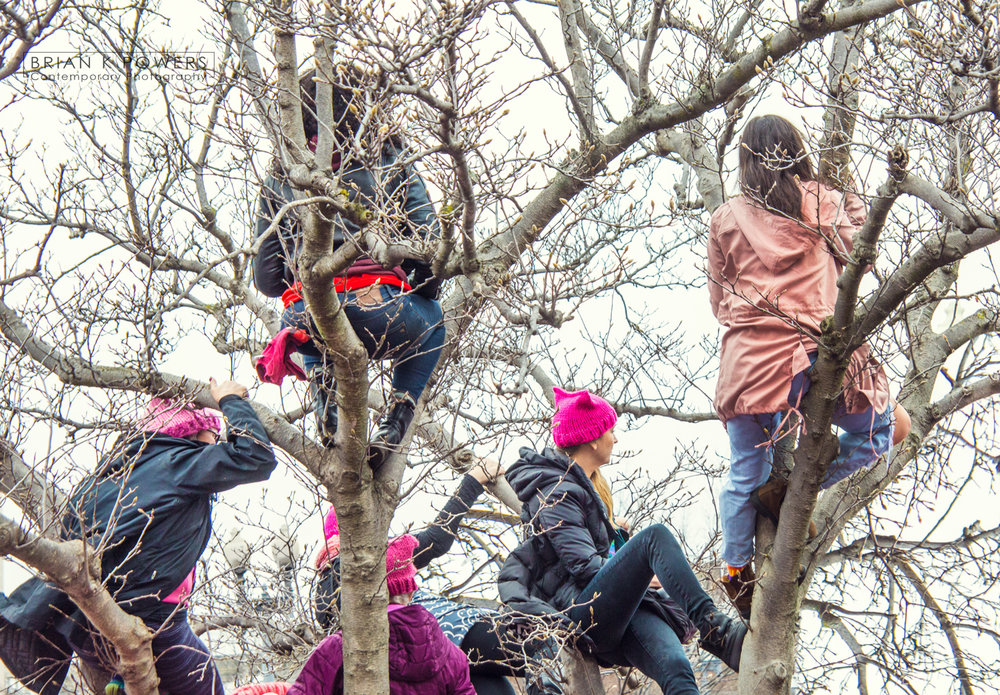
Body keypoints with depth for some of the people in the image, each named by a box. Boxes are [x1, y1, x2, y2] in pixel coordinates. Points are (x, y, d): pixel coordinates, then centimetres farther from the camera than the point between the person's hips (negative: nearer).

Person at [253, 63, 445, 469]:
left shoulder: (279, 179, 17)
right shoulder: (388, 161, 13)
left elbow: (266, 277, 14)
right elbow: (427, 239, 5)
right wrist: (424, 288, 26)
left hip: (303, 318, 3)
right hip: (378, 310, -3)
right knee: (432, 319, 35)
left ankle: (324, 400, 15)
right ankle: (394, 426, 15)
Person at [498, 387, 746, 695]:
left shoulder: (584, 484, 27)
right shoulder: (555, 493, -4)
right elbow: (584, 565, -14)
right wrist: (646, 577, -6)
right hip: (583, 612, -8)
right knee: (655, 536, -26)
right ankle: (712, 626, -43)